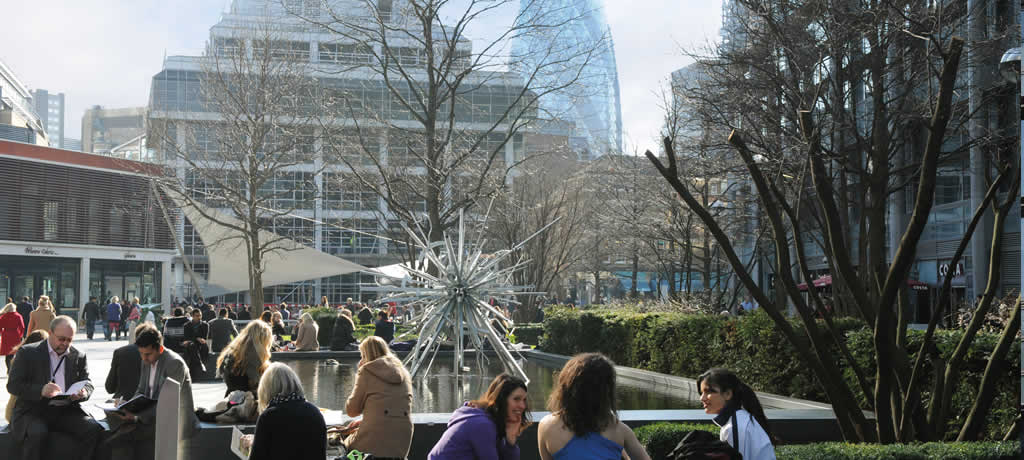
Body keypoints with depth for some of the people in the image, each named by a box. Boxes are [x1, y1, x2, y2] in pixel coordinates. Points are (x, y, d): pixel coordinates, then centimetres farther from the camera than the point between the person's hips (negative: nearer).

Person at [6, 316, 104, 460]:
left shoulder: (78, 356, 13)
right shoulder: (28, 352, 2)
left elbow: (88, 383, 14)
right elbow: (12, 385, -4)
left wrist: (84, 393, -13)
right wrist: (41, 390, -23)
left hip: (67, 410, 3)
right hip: (34, 410, -3)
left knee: (93, 429, -23)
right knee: (37, 433, -35)